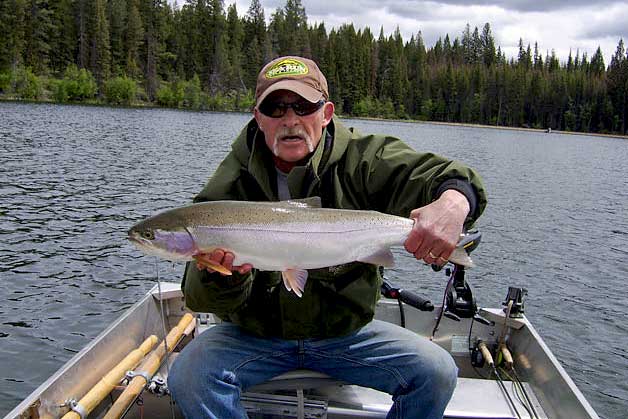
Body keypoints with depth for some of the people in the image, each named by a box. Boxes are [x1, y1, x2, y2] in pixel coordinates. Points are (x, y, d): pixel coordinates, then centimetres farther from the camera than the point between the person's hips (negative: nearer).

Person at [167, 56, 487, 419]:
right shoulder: (234, 181, -10)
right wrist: (222, 275, -38)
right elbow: (201, 299, -13)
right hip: (257, 333, 0)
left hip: (348, 331, 1)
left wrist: (454, 202, -43)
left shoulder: (362, 158, -10)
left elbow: (451, 178, -18)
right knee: (187, 376, -23)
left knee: (438, 373, -15)